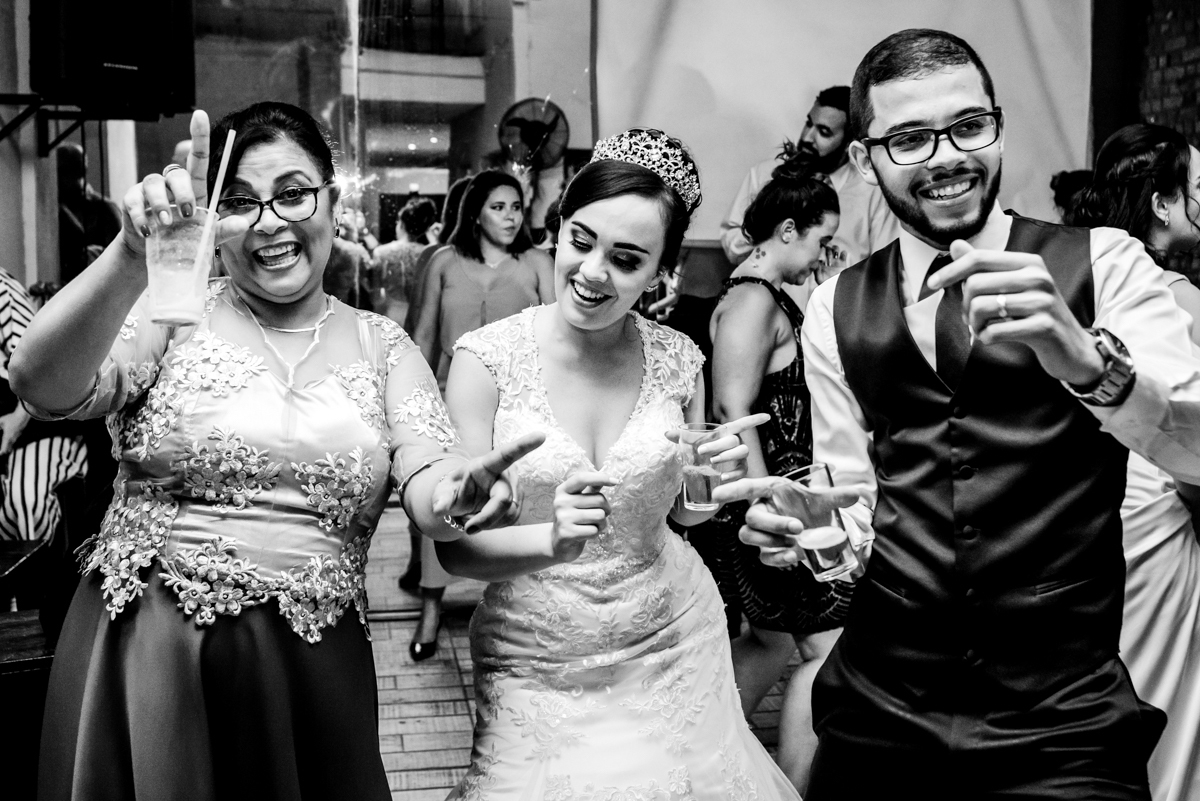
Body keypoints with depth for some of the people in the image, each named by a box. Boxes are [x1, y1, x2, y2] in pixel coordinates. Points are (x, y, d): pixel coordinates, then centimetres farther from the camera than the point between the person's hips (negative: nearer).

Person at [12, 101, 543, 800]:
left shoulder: (382, 345, 6)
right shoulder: (171, 311, 0)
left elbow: (427, 483, -6)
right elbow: (42, 386, -16)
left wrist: (456, 495, -31)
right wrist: (133, 258, -31)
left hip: (312, 667, 2)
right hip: (144, 658, -1)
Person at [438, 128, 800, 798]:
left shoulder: (677, 360, -6)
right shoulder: (488, 358, -15)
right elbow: (455, 544, -14)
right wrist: (552, 541, -32)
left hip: (671, 648, 2)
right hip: (539, 665, -2)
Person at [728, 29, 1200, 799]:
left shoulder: (1100, 263, -5)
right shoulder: (835, 311, 4)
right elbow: (856, 505, 10)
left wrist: (1087, 360, -37)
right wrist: (809, 525, -11)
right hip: (878, 714, 3)